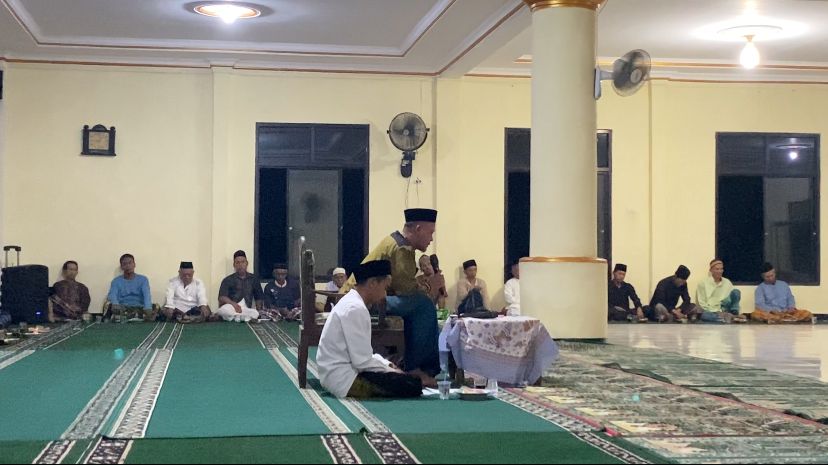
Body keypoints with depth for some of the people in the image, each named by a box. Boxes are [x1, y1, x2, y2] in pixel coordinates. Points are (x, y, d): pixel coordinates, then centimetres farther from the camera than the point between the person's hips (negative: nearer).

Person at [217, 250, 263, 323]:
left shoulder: (254, 279, 17)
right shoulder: (227, 280, 9)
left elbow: (258, 299, 20)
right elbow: (222, 298, -5)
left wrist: (258, 313, 4)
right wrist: (233, 304, -25)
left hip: (247, 310, 0)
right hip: (231, 308, 0)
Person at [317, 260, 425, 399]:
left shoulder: (350, 302, 12)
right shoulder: (355, 309, -19)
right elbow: (362, 361, -21)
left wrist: (388, 365, 7)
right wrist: (391, 370, -8)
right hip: (346, 381, -10)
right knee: (413, 384, -15)